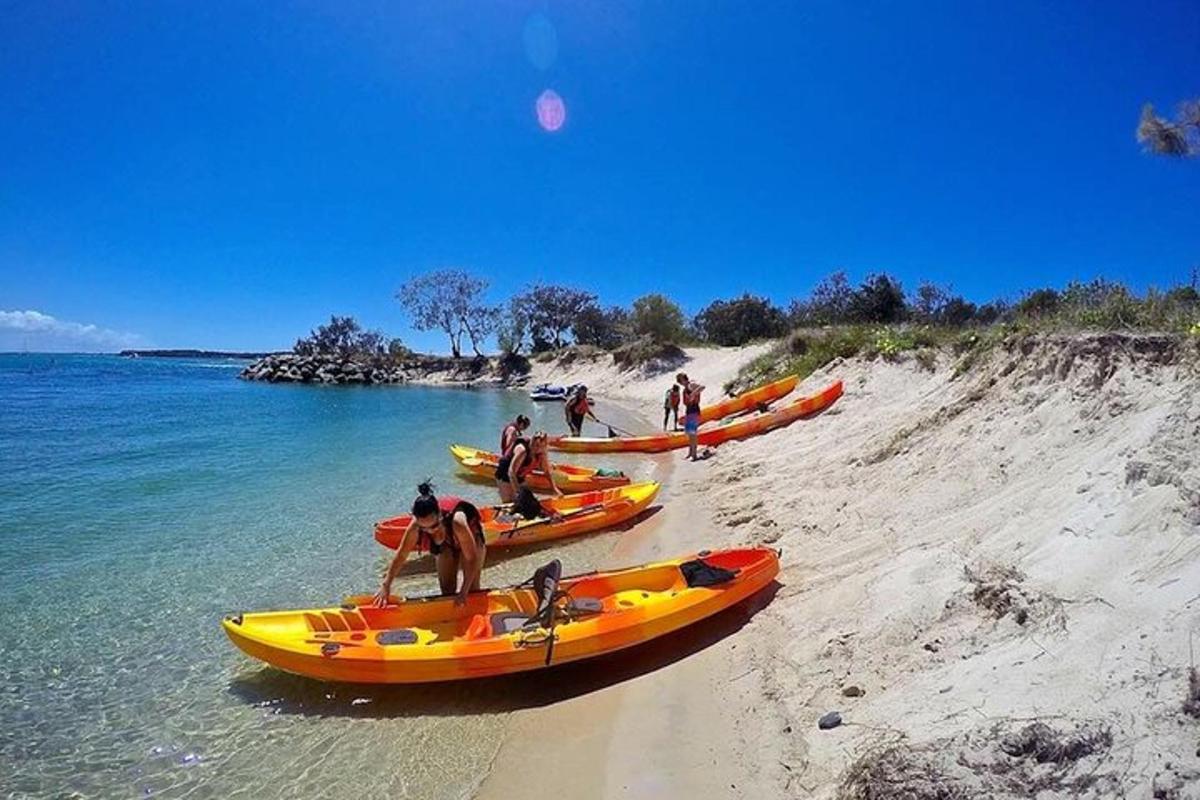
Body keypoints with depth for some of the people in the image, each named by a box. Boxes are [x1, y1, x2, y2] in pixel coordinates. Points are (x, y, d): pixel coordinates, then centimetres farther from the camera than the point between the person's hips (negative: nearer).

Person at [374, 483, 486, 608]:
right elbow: (401, 555, -18)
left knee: (472, 588, -9)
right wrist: (386, 586, -19)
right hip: (446, 542, 4)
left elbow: (472, 559, -37)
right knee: (447, 590, 4)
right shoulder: (415, 527, -34)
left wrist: (463, 592, -37)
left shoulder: (457, 522, -45)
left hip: (471, 532, -4)